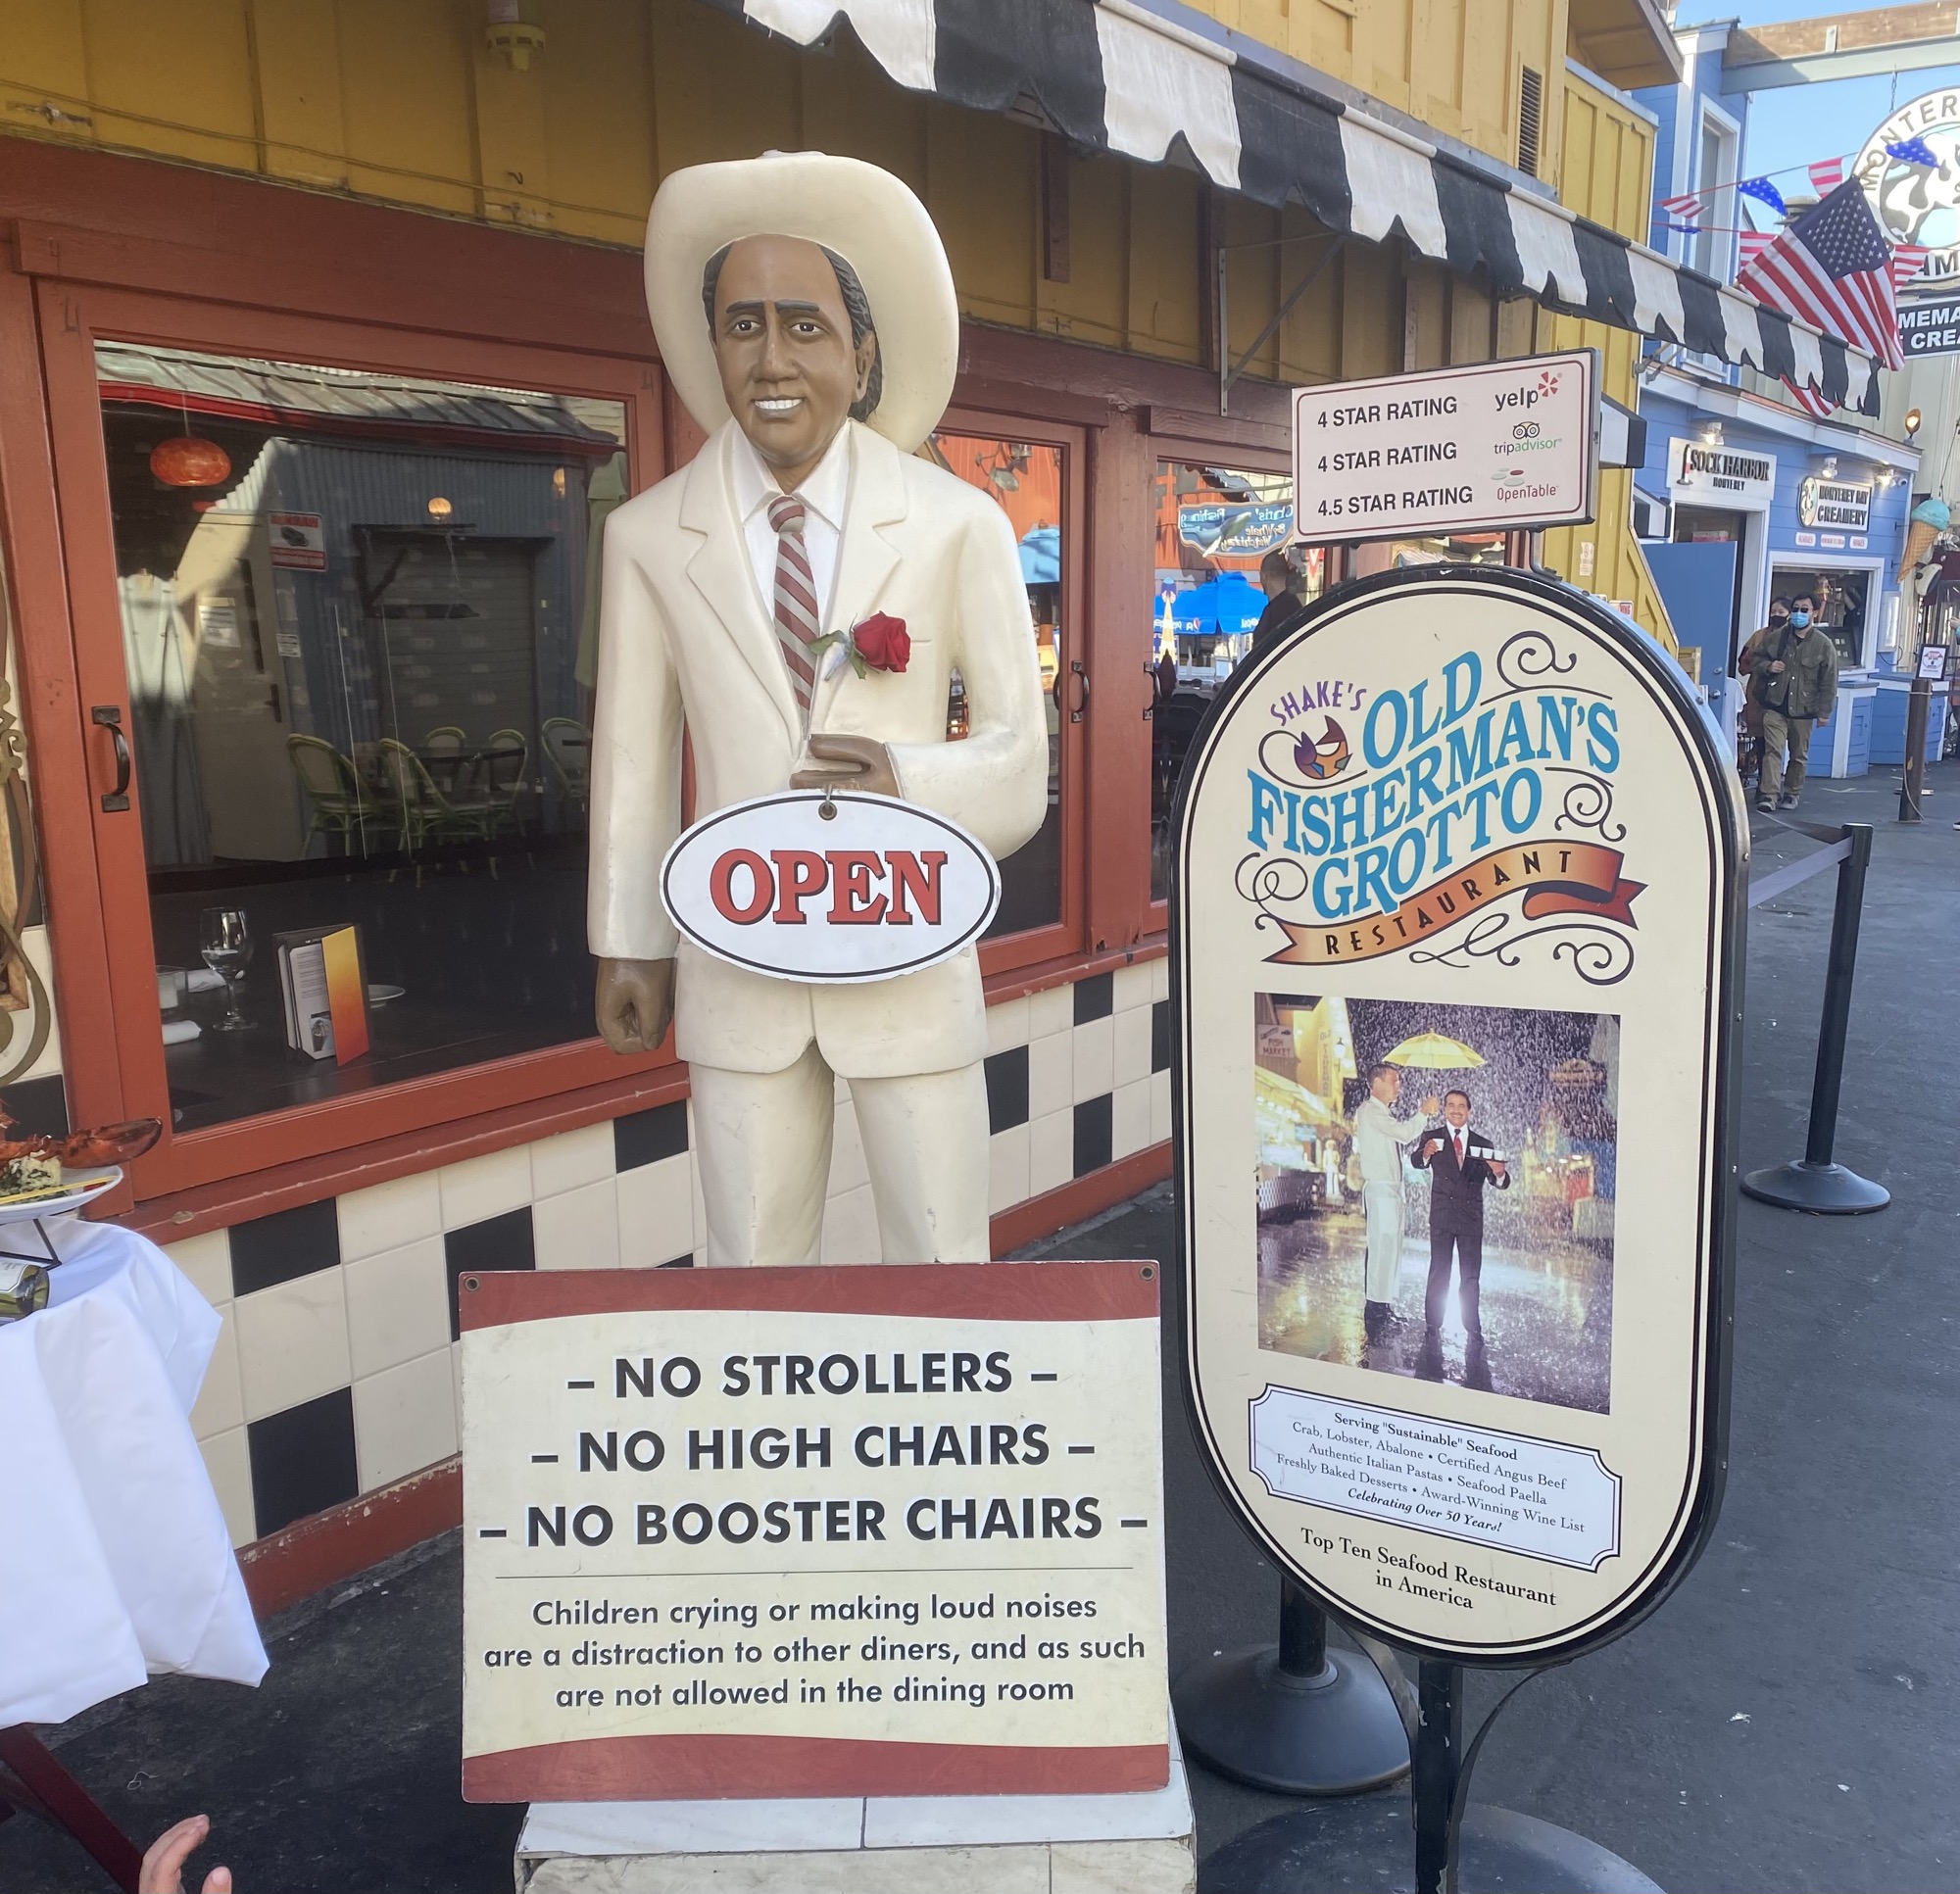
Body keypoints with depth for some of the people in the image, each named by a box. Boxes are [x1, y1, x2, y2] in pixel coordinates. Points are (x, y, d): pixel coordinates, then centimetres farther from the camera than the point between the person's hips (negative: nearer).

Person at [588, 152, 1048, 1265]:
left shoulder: (961, 526, -7)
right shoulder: (647, 538, -1)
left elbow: (1017, 750, -3)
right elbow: (634, 756, 5)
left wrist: (910, 782, -23)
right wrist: (628, 947, 8)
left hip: (908, 960, -1)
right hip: (736, 970, 2)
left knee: (944, 1266, 13)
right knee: (751, 1269, 16)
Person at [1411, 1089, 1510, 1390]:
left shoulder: (1482, 1145, 5)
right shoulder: (1432, 1137, -1)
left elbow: (1500, 1184, 2)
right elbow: (1417, 1163, -16)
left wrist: (1500, 1173, -23)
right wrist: (1426, 1153, -40)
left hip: (1472, 1218, 2)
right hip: (1442, 1218, -2)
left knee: (1471, 1277, 8)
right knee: (1438, 1273, 0)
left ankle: (1473, 1330, 17)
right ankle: (1432, 1328, 7)